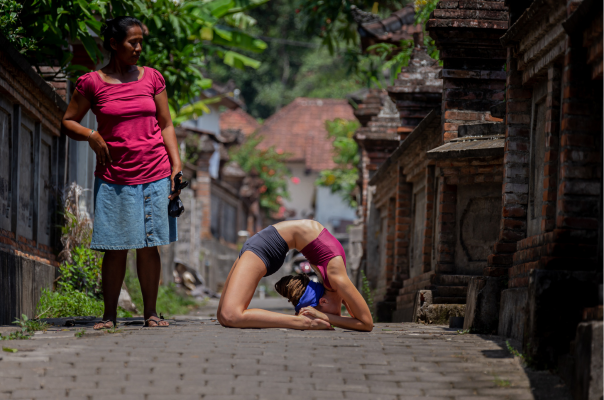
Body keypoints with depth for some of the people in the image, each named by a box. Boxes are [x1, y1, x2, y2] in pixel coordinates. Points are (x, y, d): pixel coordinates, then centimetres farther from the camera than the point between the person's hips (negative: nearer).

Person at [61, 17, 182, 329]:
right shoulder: (92, 83, 1)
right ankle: (109, 315, 7)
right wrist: (91, 136, -9)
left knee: (149, 246, 2)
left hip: (154, 175, 2)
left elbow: (165, 125, 11)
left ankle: (150, 313, 9)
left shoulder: (152, 78, 7)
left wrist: (177, 165, 2)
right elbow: (68, 122, 10)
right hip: (114, 178, -1)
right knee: (115, 248, -1)